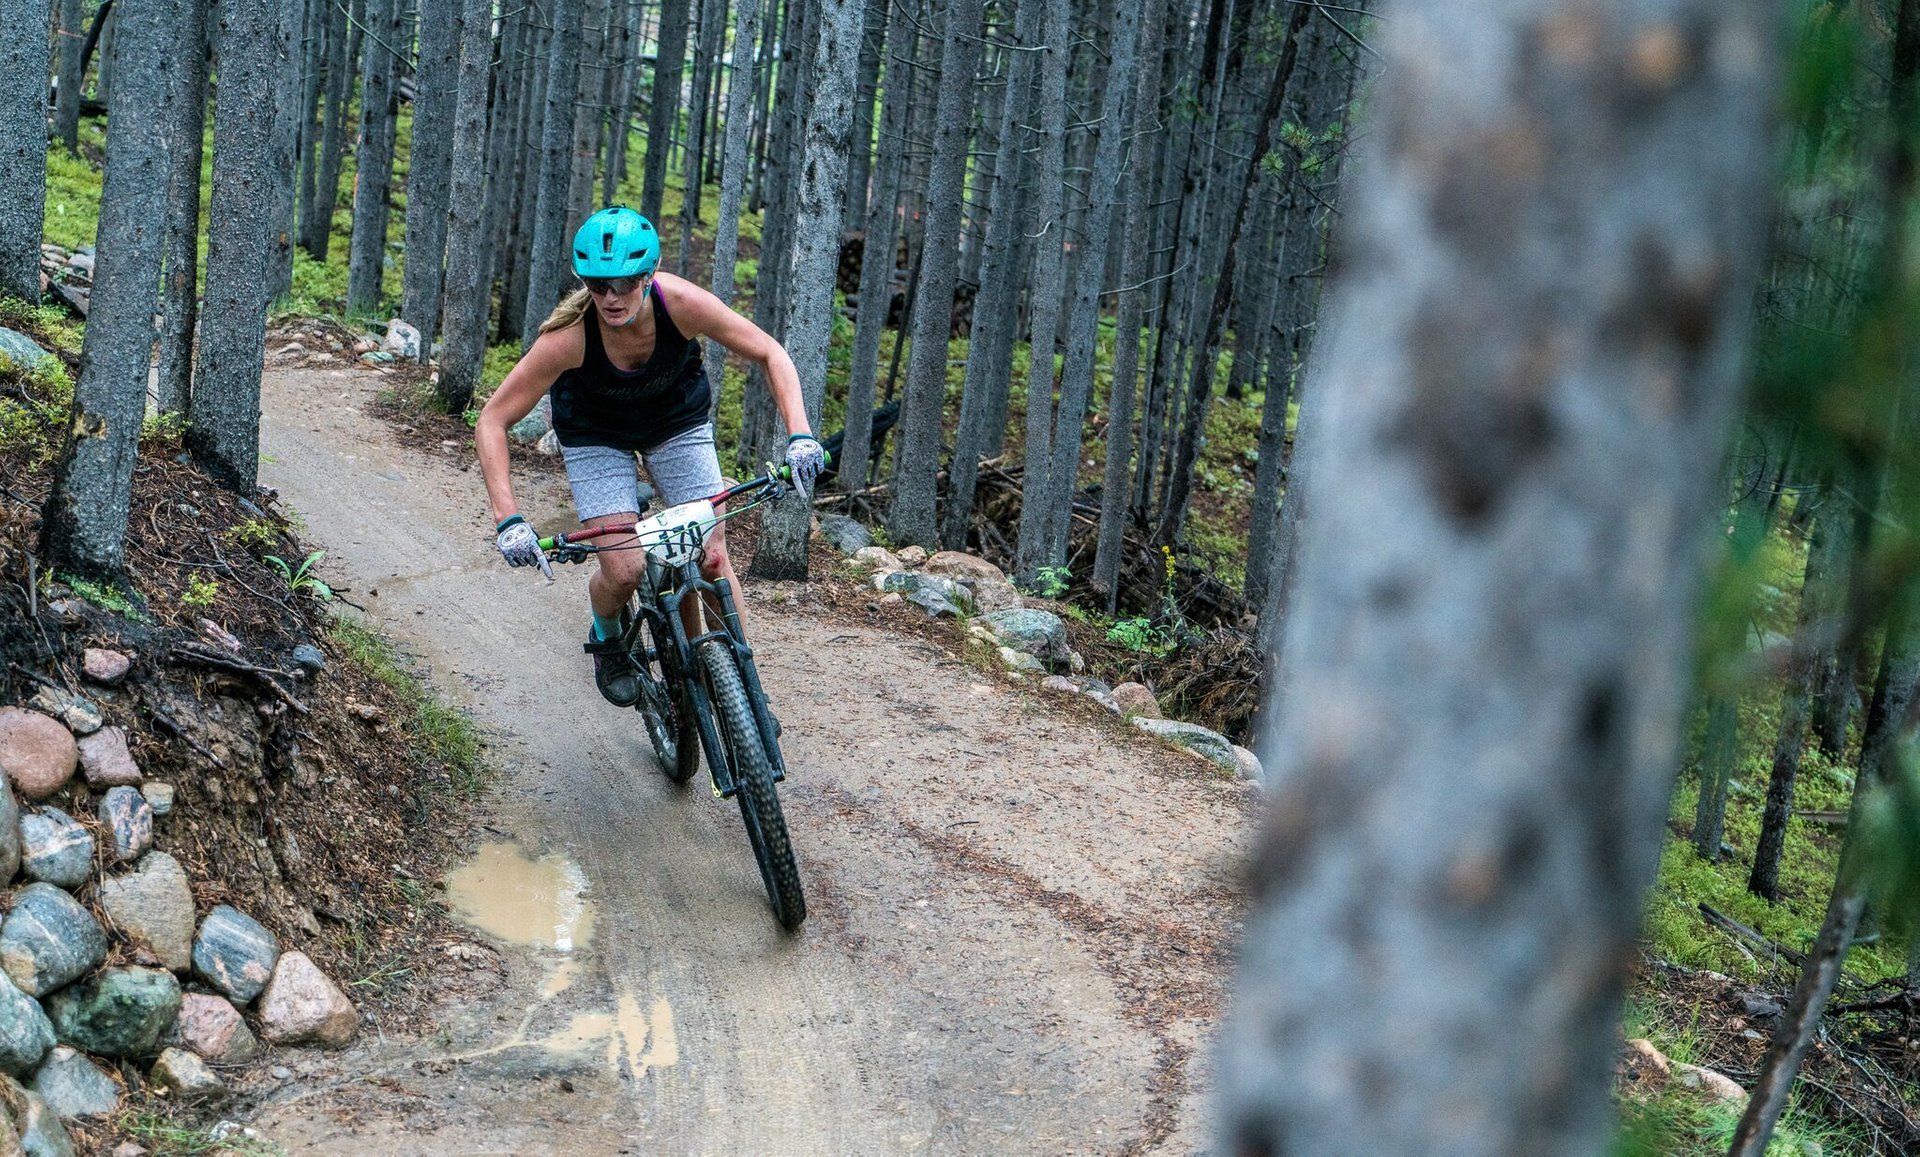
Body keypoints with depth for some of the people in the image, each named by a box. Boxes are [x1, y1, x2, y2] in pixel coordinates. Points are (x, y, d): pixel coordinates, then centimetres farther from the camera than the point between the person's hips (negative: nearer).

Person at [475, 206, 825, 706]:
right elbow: (492, 421, -29)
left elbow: (770, 354, -20)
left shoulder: (681, 303, -33)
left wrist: (799, 434, -34)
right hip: (596, 434, -1)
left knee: (712, 558, -8)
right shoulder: (569, 335, -36)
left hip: (678, 420, 1)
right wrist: (508, 520, -38)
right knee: (624, 571, -13)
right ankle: (606, 640, 21)